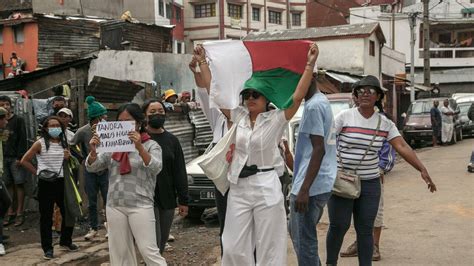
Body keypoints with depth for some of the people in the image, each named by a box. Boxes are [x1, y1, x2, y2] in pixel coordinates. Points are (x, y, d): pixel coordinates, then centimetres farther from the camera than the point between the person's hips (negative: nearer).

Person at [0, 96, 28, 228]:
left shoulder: (18, 120, -1)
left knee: (19, 184, -3)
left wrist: (20, 157, -13)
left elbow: (23, 140, -6)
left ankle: (19, 213, 1)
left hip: (15, 158, -4)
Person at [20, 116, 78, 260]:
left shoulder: (64, 143, 8)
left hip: (61, 182, 5)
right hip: (46, 183, -5)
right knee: (46, 217, 3)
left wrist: (68, 158, -2)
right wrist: (38, 172, -4)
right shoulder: (40, 143, -6)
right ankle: (47, 248, 13)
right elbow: (25, 161, -4)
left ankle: (65, 241, 30)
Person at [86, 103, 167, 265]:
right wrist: (93, 151, -14)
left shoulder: (151, 145, 0)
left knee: (149, 251, -6)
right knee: (119, 252, 9)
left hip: (140, 205, -4)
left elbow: (156, 168, -17)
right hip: (114, 206, 4)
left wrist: (140, 147, -30)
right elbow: (92, 167, 7)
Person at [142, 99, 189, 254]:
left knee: (162, 242, 10)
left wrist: (183, 200, 5)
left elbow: (180, 172, 8)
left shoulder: (172, 140, 9)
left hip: (168, 199, 4)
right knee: (154, 241, -9)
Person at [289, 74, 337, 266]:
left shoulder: (313, 106, -15)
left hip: (311, 186, -10)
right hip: (322, 184, 10)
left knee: (303, 239, -2)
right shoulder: (322, 101, 15)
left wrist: (304, 189, -22)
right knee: (297, 232, 21)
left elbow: (319, 149, -21)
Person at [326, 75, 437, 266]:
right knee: (339, 226, 2)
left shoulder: (385, 123, 3)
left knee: (365, 230, 6)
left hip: (370, 184, 3)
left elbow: (402, 147, -4)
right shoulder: (344, 117, -6)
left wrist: (422, 169, -14)